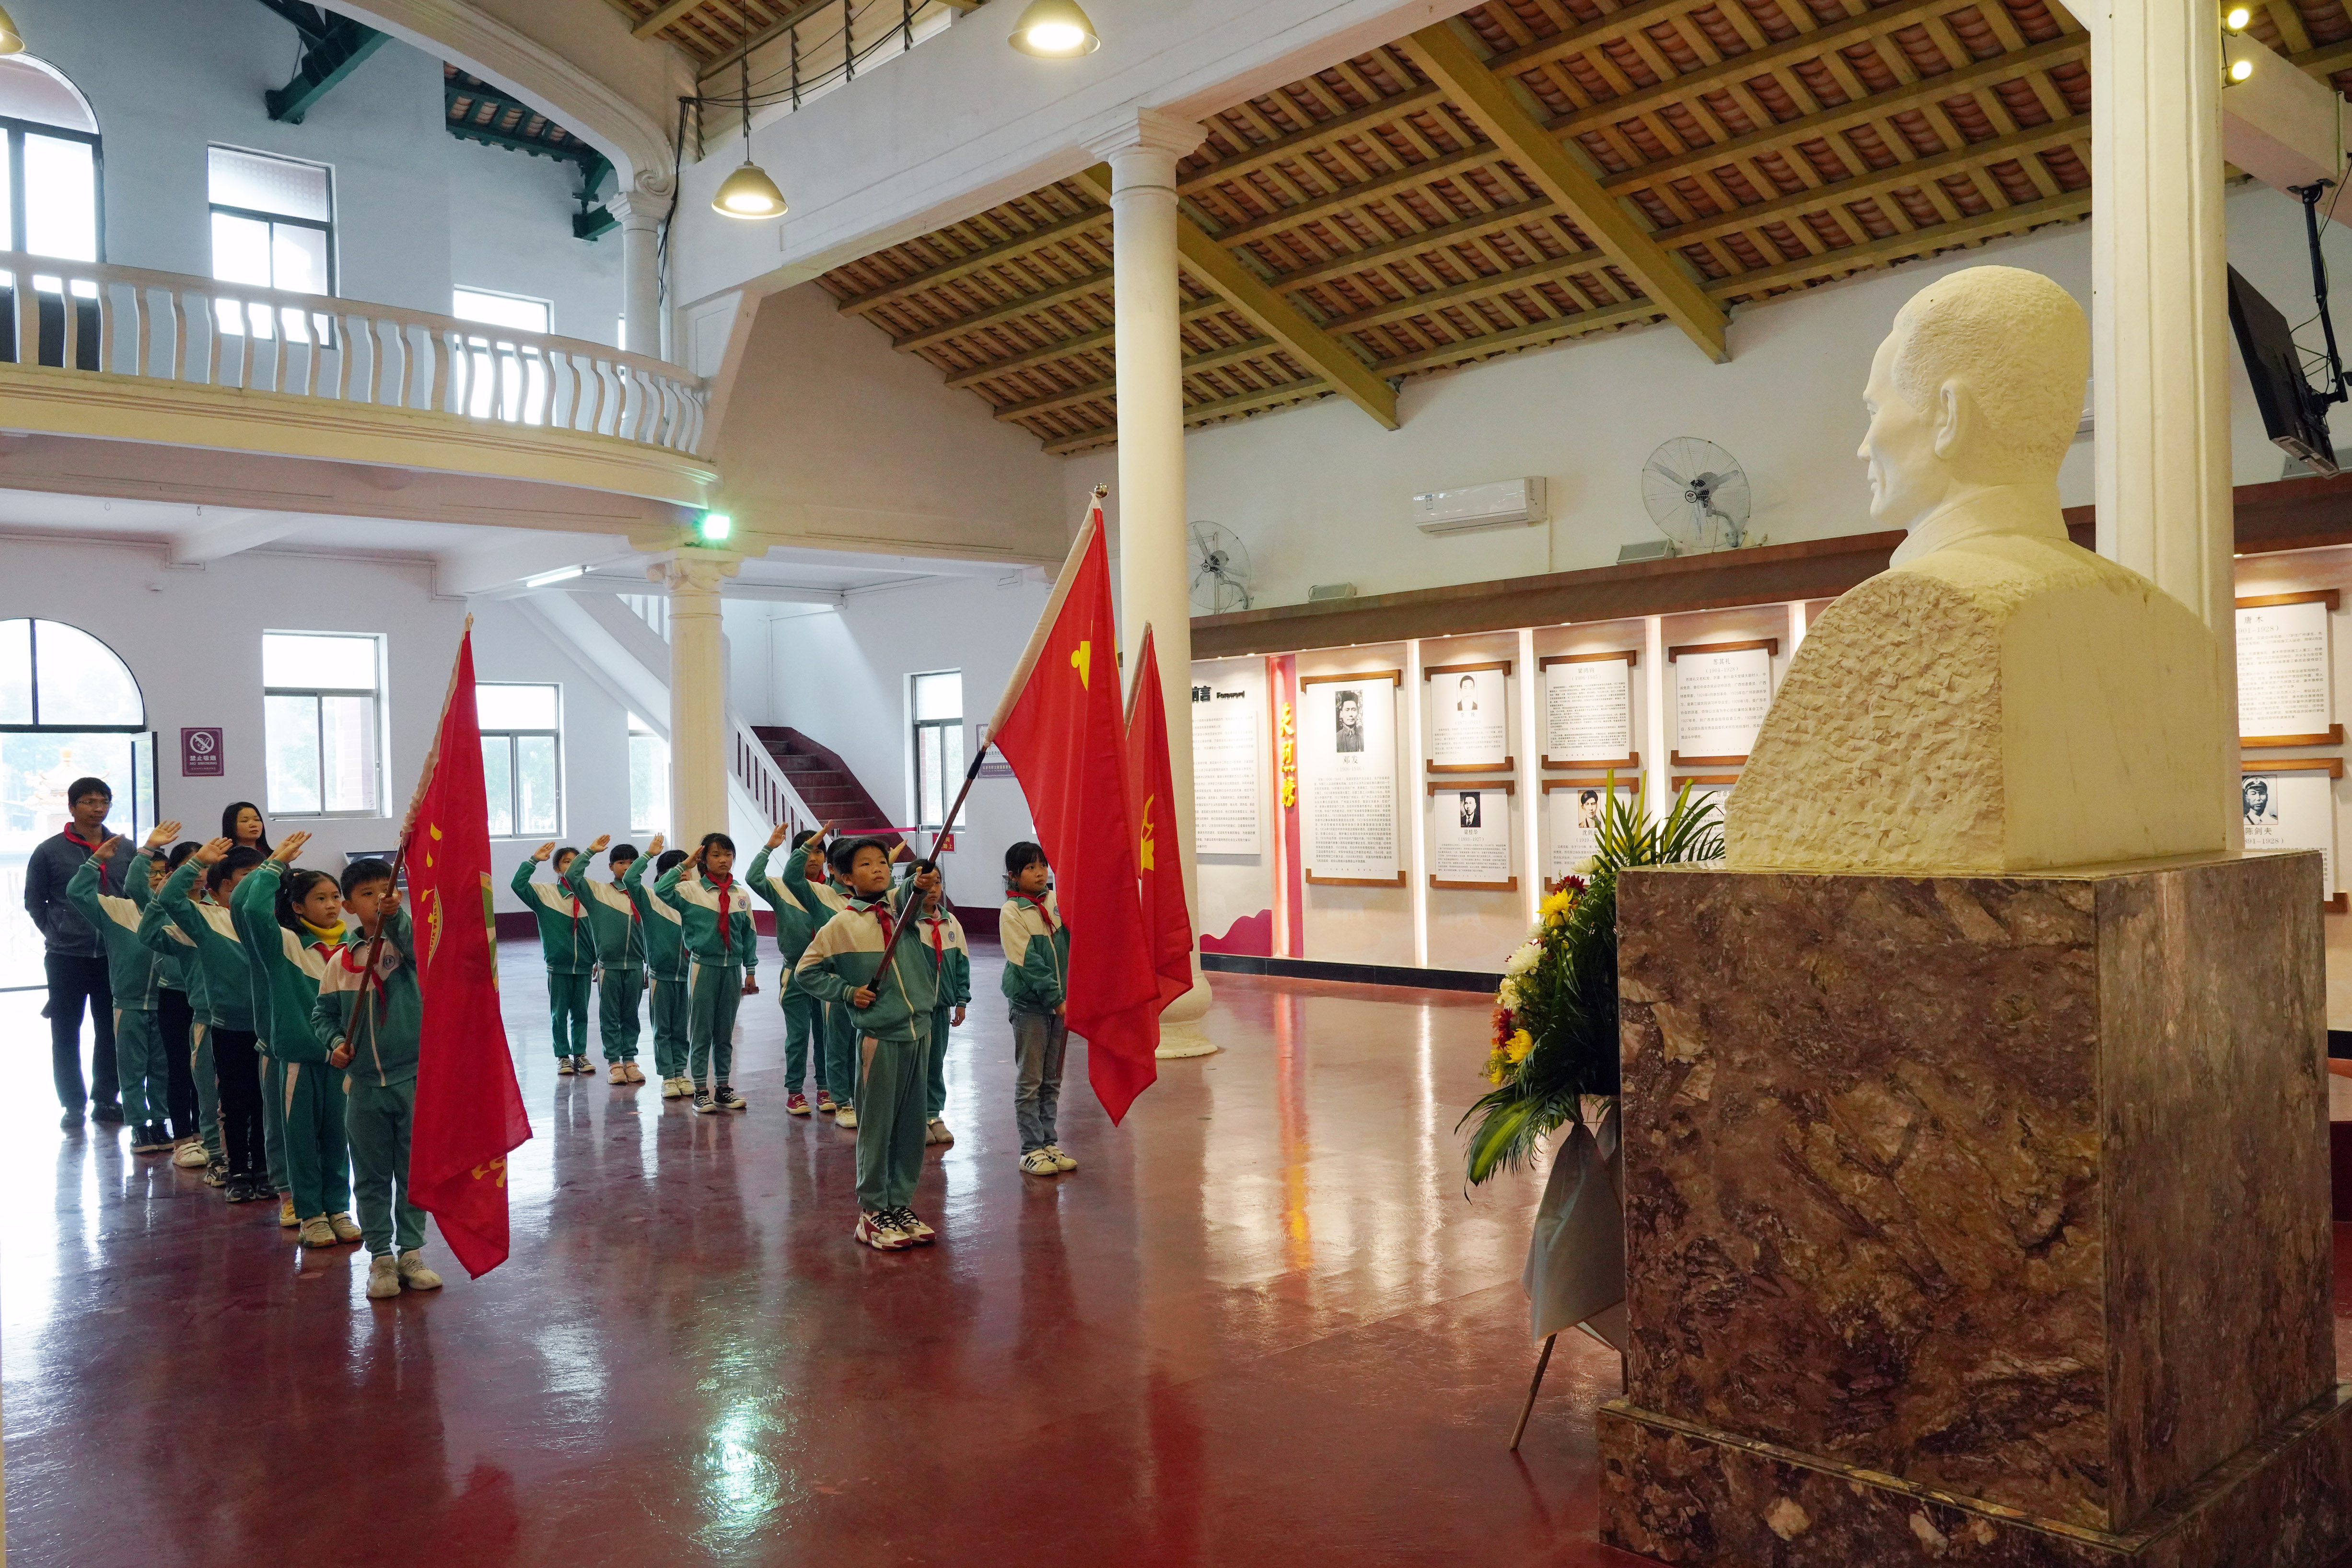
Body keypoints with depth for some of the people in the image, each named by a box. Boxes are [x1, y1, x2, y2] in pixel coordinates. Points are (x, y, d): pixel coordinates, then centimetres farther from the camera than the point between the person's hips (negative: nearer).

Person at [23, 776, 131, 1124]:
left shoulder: (125, 850, 5)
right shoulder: (49, 852, -1)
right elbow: (34, 902, 7)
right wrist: (58, 934, 1)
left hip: (114, 957, 2)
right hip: (66, 959, -2)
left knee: (111, 1032, 7)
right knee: (66, 1034, 6)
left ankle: (105, 1100, 18)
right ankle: (74, 1104, 15)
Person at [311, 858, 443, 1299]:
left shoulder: (405, 941, -4)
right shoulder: (341, 960, 2)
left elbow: (417, 944, -28)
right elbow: (323, 1013, 9)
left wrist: (395, 913, -45)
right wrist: (336, 1042, -9)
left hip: (413, 1079, -2)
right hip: (363, 1084, 2)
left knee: (414, 1172, 9)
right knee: (371, 1177, 10)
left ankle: (411, 1253, 21)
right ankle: (381, 1257, 21)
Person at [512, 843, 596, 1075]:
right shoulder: (545, 892, -2)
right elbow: (518, 884, -16)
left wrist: (599, 959, 8)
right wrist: (534, 860, -15)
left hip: (584, 965, 2)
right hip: (558, 966, -2)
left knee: (581, 1013, 10)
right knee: (559, 1013, 7)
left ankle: (580, 1054, 20)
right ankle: (563, 1056, 17)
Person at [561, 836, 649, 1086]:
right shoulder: (598, 891, 2)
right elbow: (571, 875, -11)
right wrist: (591, 852, -9)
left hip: (636, 965, 2)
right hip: (609, 965, -2)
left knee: (631, 1016, 9)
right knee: (610, 1016, 4)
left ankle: (630, 1060, 16)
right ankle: (613, 1062, 11)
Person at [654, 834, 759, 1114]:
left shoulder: (741, 896, 5)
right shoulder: (691, 890, -5)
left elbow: (749, 934, 10)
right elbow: (661, 891, -23)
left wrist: (751, 969, 8)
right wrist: (684, 866, -17)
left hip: (732, 967, 3)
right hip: (703, 967, -3)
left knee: (725, 1032, 12)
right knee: (701, 1031, 2)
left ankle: (723, 1087, 20)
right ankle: (701, 1090, 9)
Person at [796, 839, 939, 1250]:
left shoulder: (895, 904, 6)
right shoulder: (841, 925, -5)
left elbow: (910, 893, -13)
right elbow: (807, 970, 2)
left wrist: (921, 885, -35)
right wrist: (848, 992, -7)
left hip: (919, 1028, 5)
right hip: (879, 1035, -5)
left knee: (911, 1123, 11)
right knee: (877, 1125, 2)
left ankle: (900, 1204, 22)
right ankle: (872, 1212, 12)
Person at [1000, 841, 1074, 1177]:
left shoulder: (1056, 902, 6)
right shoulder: (1012, 911, -9)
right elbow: (1028, 962, -14)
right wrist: (1056, 999, -16)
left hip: (1060, 1002, 5)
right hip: (1029, 1004, -5)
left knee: (1052, 1080, 11)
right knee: (1030, 1080, 1)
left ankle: (1048, 1143, 20)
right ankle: (1031, 1150, 8)